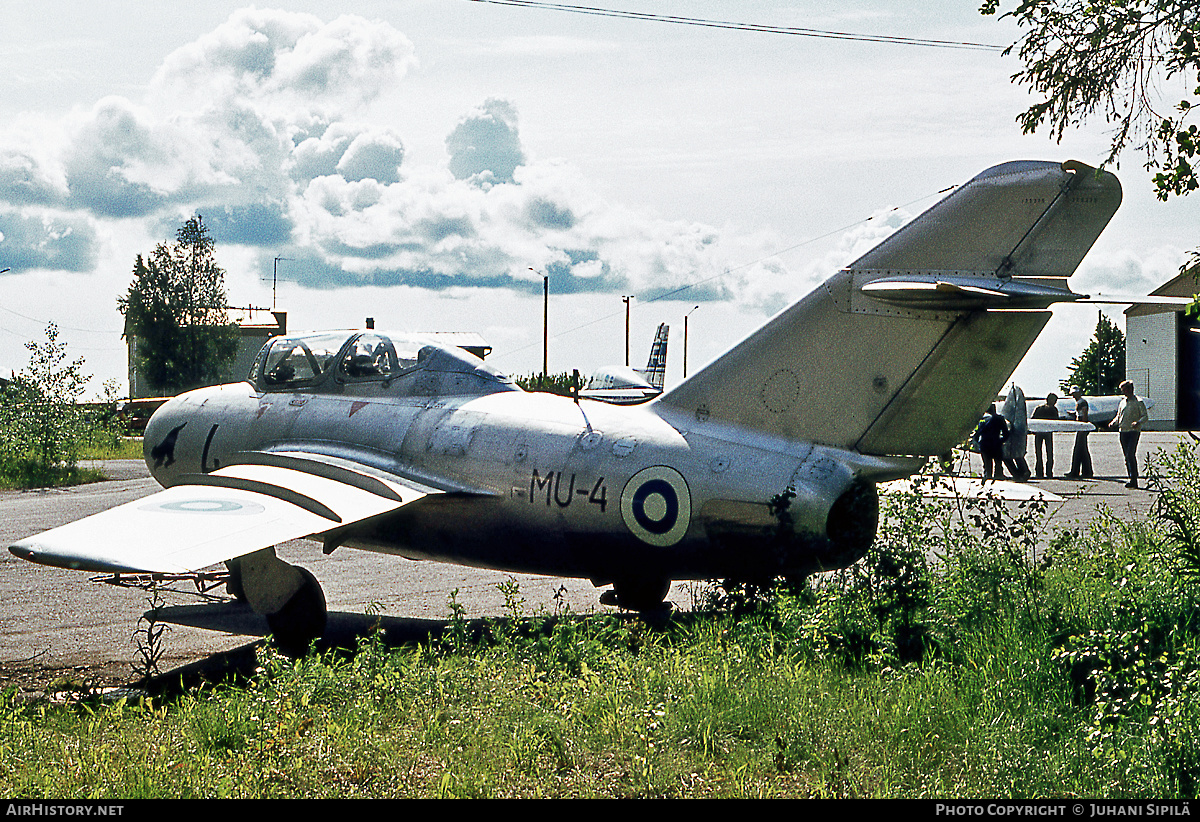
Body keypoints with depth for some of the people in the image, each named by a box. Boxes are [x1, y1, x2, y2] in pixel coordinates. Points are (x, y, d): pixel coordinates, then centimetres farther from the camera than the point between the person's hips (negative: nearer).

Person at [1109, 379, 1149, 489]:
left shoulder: (1138, 402, -2)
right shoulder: (1122, 402, 17)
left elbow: (1145, 416, -5)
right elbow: (1119, 416, 24)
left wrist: (1138, 423, -24)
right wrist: (1113, 423, 4)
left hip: (1134, 431, -6)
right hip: (1123, 431, 7)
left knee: (1130, 454, -18)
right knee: (1127, 456, 5)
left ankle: (1134, 478, -17)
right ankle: (1132, 480, 10)